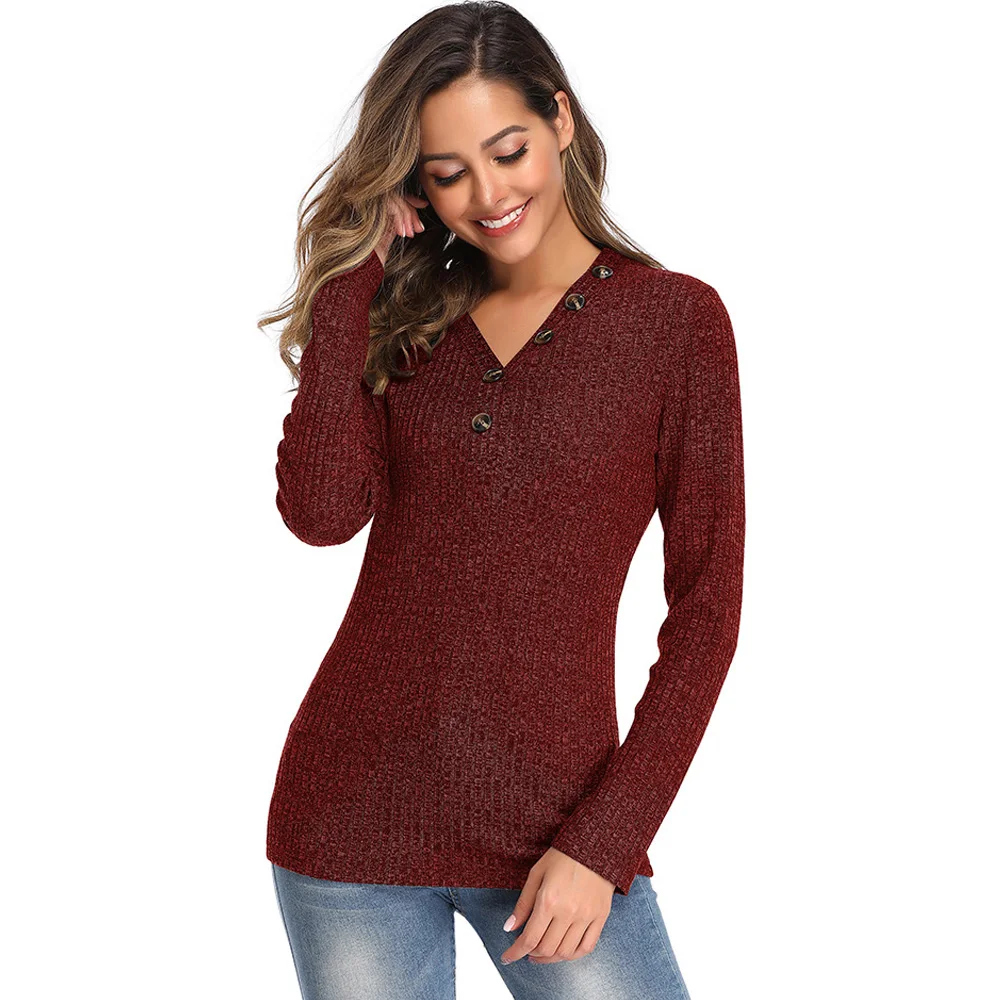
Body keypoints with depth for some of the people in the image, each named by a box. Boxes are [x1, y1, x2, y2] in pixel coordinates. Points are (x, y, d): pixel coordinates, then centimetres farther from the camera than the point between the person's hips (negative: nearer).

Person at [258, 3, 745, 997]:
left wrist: (603, 840, -8)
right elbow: (321, 512, -10)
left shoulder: (675, 317, -1)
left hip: (555, 823, -2)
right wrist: (348, 277, -7)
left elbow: (705, 608, -3)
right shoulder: (403, 317, 7)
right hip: (355, 807, 2)